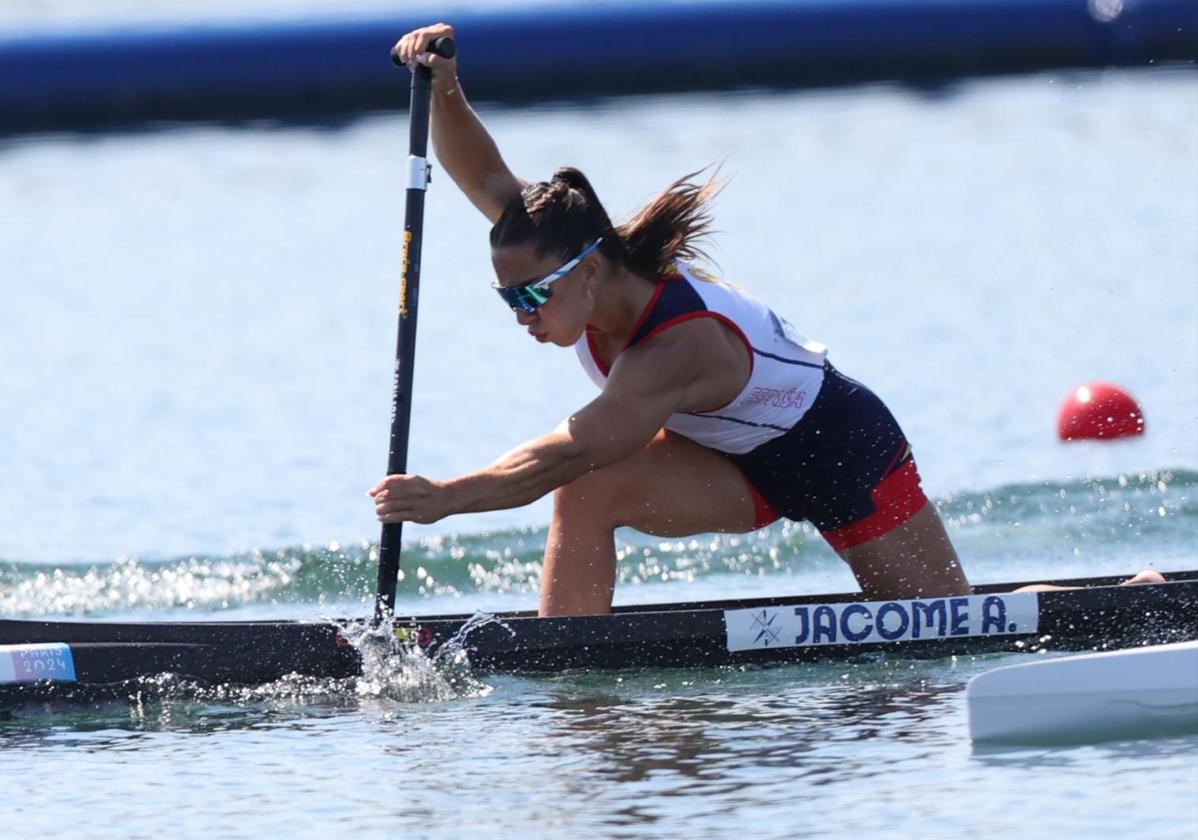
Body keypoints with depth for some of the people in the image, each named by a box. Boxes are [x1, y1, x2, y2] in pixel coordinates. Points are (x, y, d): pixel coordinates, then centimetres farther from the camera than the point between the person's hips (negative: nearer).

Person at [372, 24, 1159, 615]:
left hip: (843, 449, -7)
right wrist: (444, 92, -33)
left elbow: (567, 452, -43)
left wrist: (445, 498, -41)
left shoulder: (680, 345, -40)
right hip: (741, 465, 7)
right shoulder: (579, 269, -17)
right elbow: (486, 178, -16)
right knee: (588, 494, -21)